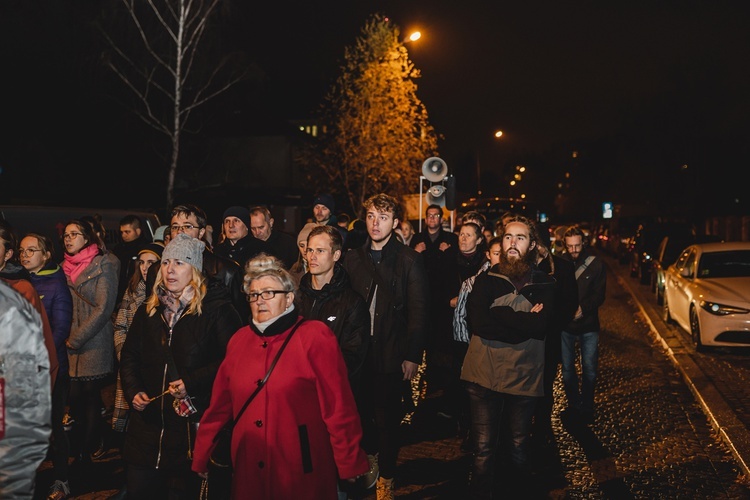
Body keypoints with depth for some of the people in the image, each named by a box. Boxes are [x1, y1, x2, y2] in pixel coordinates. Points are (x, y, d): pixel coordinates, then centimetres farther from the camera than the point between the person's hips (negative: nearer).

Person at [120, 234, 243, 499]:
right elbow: (129, 356, 18)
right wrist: (133, 391, 2)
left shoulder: (217, 309, -7)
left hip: (192, 425, -5)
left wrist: (192, 382, -20)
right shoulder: (148, 310, 12)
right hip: (148, 423, 5)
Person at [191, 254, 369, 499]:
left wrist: (350, 468, -12)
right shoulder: (239, 340, 6)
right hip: (248, 474, 5)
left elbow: (339, 407, -12)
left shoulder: (316, 336, -9)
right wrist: (200, 460, 12)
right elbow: (219, 408, 10)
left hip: (304, 476, -4)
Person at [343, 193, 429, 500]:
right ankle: (369, 457, 35)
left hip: (392, 354, -3)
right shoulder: (353, 258, 7)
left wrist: (413, 356, -10)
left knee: (387, 417, 5)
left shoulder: (409, 260, -3)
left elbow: (418, 311, -6)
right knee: (362, 412, 10)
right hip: (359, 351, 3)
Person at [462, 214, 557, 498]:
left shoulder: (544, 284, 1)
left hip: (524, 376, 1)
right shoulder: (486, 279, 0)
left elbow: (541, 327, -14)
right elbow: (477, 323, -15)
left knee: (519, 446, 17)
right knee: (483, 449, 5)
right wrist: (523, 322, -14)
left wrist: (499, 315, -14)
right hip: (484, 374, -1)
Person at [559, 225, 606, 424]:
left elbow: (599, 295, -6)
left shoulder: (596, 264, -3)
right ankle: (573, 406, 26)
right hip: (565, 325, 0)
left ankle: (587, 408, 23)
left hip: (588, 325, 0)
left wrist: (583, 308, -22)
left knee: (589, 369, 5)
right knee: (567, 369, 10)